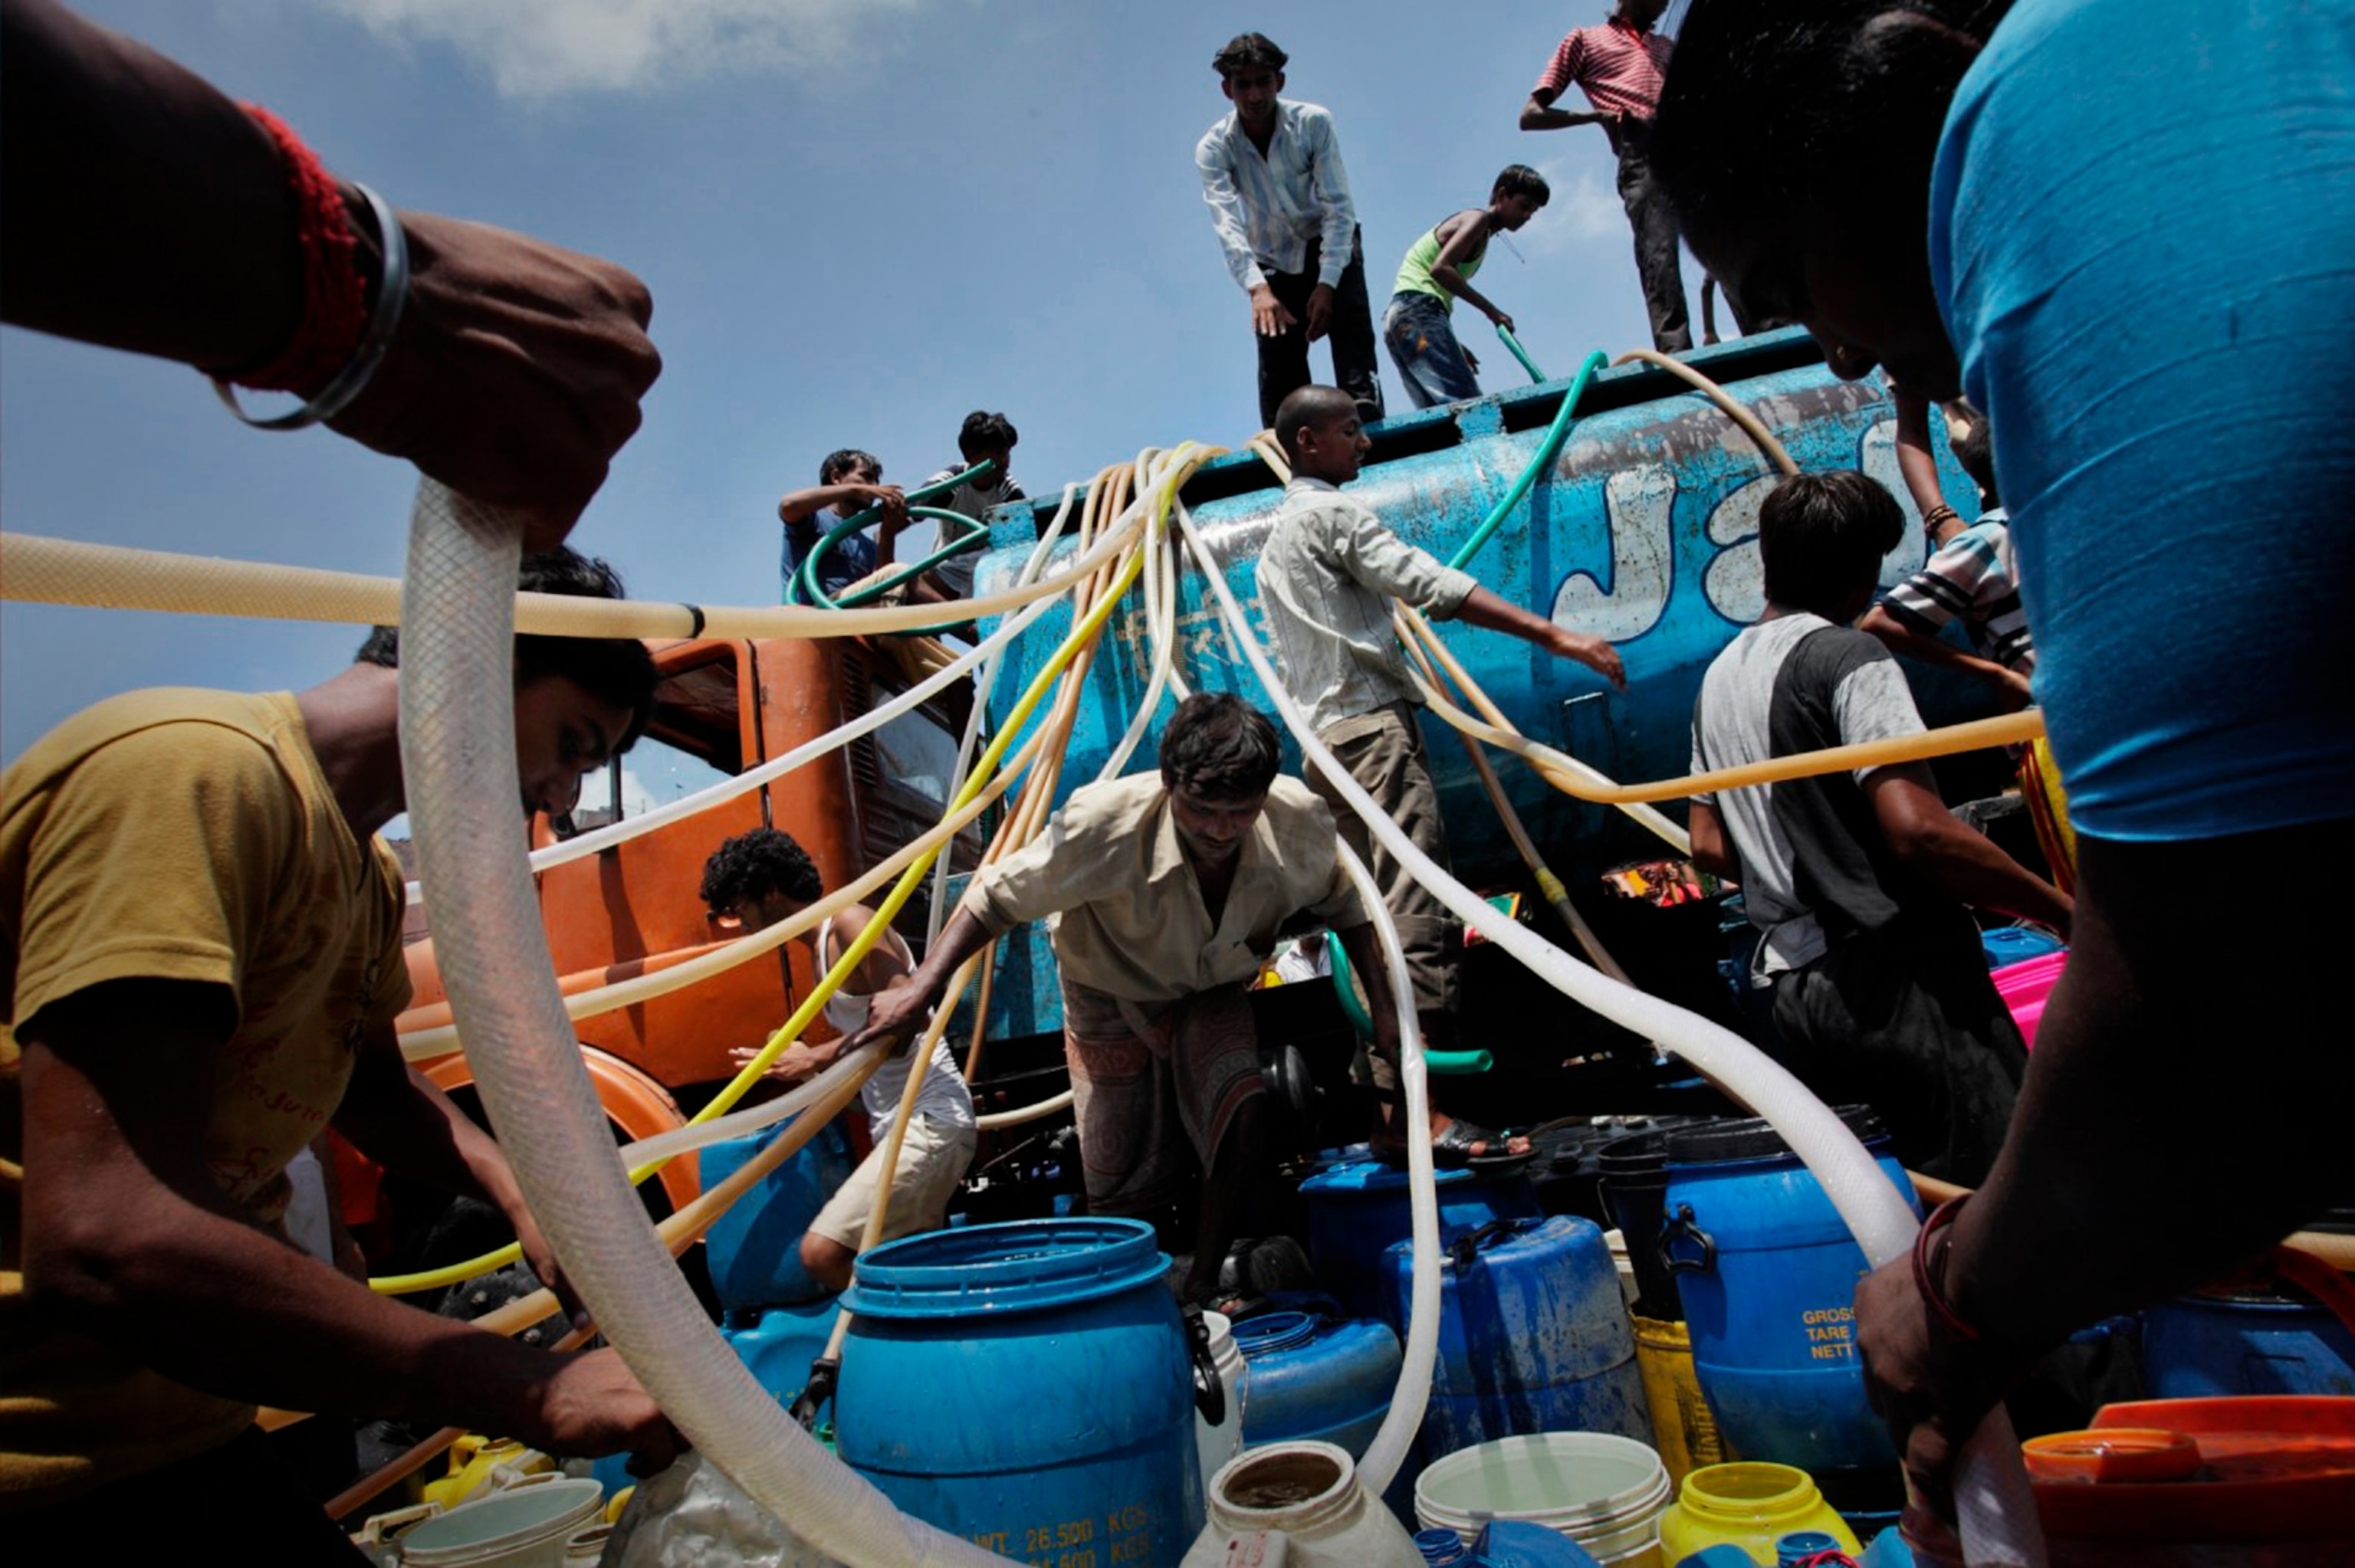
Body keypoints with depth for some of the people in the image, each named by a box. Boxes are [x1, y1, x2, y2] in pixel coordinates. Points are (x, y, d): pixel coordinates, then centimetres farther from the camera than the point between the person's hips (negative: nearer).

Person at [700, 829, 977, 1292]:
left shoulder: (849, 923, -11)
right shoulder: (824, 945, 18)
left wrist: (816, 1059, -13)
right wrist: (794, 1062, 10)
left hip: (929, 1121, -11)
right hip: (902, 1126, 11)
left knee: (822, 1252, -17)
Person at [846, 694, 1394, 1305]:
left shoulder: (1301, 822, -29)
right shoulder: (1104, 823, -39)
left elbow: (1341, 903, -5)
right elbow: (999, 896, -23)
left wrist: (1380, 1006, -6)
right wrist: (922, 988, -27)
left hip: (1214, 994, 2)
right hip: (1114, 997, -1)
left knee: (1246, 1116, -26)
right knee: (1124, 1188, 0)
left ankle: (1202, 1283, -1)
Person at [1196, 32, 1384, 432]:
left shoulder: (1313, 122, -19)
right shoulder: (1213, 148, -18)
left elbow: (1338, 207, -22)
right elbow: (1227, 225, -32)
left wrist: (1326, 284, -34)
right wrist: (1257, 288, -49)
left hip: (1332, 248, -1)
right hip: (1274, 264, 2)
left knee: (1354, 349, -22)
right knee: (1279, 374, -3)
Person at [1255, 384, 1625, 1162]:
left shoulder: (1276, 538, 26)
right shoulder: (1329, 512, -4)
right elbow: (1434, 586, -14)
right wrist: (1554, 635, -17)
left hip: (1327, 740, 10)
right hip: (1374, 727, -10)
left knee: (1385, 916, 8)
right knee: (1418, 918, -15)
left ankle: (1391, 1097, 10)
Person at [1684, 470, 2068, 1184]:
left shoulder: (1719, 674, 16)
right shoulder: (1847, 657, -9)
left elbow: (1708, 847, 19)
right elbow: (1915, 830, -21)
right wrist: (2065, 911, -11)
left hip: (1793, 986, 8)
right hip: (1895, 978, -8)